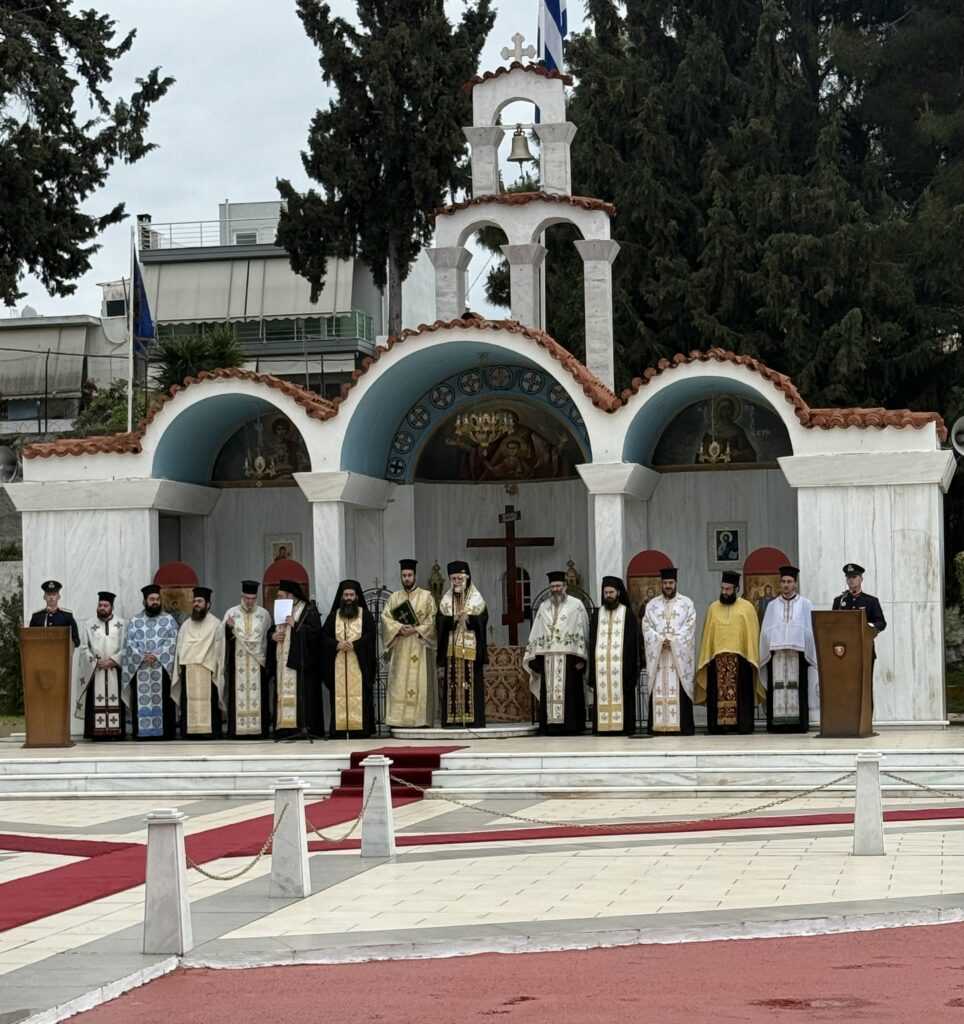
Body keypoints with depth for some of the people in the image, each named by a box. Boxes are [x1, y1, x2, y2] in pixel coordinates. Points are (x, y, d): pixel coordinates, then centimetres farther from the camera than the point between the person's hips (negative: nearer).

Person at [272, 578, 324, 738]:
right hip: (283, 660, 7)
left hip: (301, 661, -7)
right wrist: (274, 636, 2)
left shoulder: (308, 610, -4)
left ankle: (306, 727, -12)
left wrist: (295, 625, -18)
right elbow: (273, 630, 24)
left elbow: (316, 632, -14)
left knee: (303, 693, -11)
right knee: (284, 693, 1)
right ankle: (286, 727, 0)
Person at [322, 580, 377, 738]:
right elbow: (324, 637, 5)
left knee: (358, 695, -6)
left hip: (359, 663, -2)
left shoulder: (365, 615, 7)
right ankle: (340, 729, -3)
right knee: (340, 695, -3)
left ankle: (359, 728, -7)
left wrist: (354, 645, -17)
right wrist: (337, 645, -13)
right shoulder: (333, 616, 13)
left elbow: (370, 636, -3)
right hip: (338, 664, 2)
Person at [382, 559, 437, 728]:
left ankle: (420, 719, -8)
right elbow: (385, 617, 3)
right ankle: (399, 719, -4)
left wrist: (415, 630, -15)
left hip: (419, 646, -2)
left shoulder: (426, 596, 5)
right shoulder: (394, 597, 13)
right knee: (398, 684, -3)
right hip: (399, 647, 2)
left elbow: (432, 619, -2)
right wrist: (399, 628, -14)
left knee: (419, 682, -7)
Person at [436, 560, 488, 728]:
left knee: (472, 682, -6)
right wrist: (454, 619, -17)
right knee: (452, 682, -4)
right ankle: (453, 719, -5)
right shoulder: (446, 600, 13)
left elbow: (482, 619, -3)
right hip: (451, 647, 2)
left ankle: (473, 720, -6)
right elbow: (440, 622, 1)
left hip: (471, 647, -2)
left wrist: (468, 618, -20)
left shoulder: (476, 599, 7)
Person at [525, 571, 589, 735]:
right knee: (549, 693, 0)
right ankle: (552, 724, 2)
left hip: (568, 657, -4)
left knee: (569, 692, -5)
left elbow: (582, 632, -1)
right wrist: (533, 658, 4)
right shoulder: (544, 607, 16)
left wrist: (580, 658, -9)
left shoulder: (576, 605, 5)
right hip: (547, 658, 4)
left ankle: (570, 726, -3)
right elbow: (535, 634, 13)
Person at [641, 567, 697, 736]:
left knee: (679, 689, -7)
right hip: (657, 653, 2)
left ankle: (681, 726, -7)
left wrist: (672, 640, -14)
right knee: (658, 689, -3)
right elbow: (647, 628, 5)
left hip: (680, 654, -2)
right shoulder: (652, 605, 13)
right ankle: (658, 726, -4)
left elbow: (689, 627, -2)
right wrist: (661, 640, -11)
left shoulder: (686, 603, 8)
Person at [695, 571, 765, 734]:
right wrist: (706, 658, 3)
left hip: (740, 657, -2)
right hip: (717, 658, 2)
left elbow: (752, 634, 2)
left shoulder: (747, 607, 6)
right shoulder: (713, 608, 13)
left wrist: (751, 658, -6)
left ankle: (742, 725, 0)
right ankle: (718, 725, 0)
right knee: (717, 694, -2)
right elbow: (707, 635, 12)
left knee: (741, 694, -3)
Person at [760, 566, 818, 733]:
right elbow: (765, 631, 11)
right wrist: (765, 653, 1)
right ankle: (778, 722, -4)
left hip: (797, 653, -1)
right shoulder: (772, 605, 13)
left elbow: (810, 630, 4)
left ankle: (797, 722, -3)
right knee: (778, 687, -4)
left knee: (796, 687, -5)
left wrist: (810, 653, -5)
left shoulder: (805, 605, 8)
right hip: (776, 652, 2)